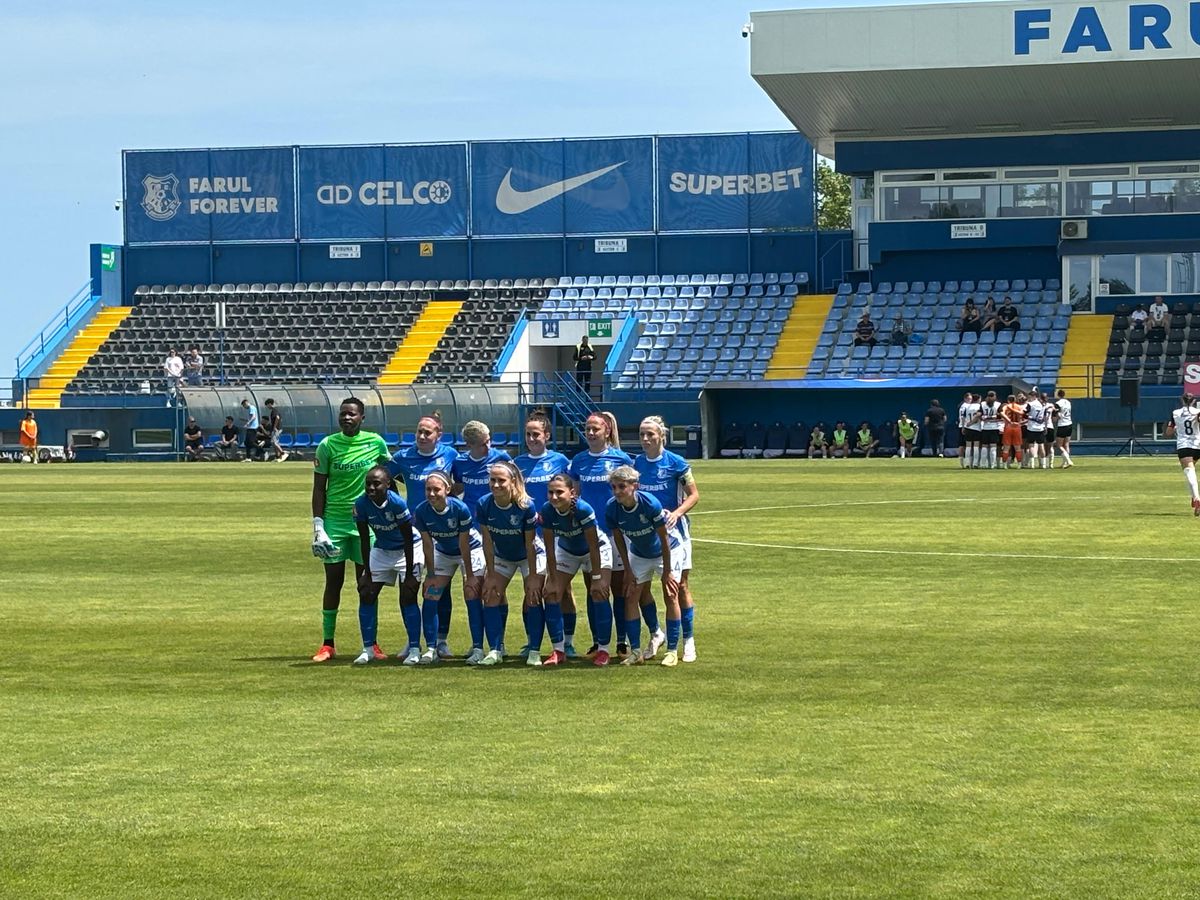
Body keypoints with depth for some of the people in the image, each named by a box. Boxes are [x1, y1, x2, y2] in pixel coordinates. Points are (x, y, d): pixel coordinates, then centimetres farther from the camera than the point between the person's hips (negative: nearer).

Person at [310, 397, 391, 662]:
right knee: (333, 580, 2)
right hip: (334, 521, -1)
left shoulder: (376, 442, 0)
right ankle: (327, 644, 9)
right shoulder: (328, 445, -3)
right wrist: (318, 526, -6)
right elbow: (319, 488, 0)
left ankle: (371, 643, 10)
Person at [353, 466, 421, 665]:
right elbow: (364, 540, -9)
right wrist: (367, 573, -8)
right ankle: (368, 649, 6)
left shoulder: (398, 503, -30)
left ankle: (415, 648, -4)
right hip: (381, 550, 5)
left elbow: (408, 540, -22)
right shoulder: (361, 504, -19)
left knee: (407, 598, -13)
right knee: (367, 595, -3)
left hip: (407, 551, -5)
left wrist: (409, 574, -20)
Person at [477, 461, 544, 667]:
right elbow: (487, 542, -14)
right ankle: (495, 650, -2)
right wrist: (490, 575, -11)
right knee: (490, 597, -7)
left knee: (533, 599, -11)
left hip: (530, 555, -3)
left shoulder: (526, 506, -32)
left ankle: (534, 652, -3)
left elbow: (530, 544, -23)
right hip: (501, 556, 3)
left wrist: (533, 577, -18)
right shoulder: (484, 505, -23)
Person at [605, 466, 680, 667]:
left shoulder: (650, 504, -35)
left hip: (666, 551, -4)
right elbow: (618, 539, -7)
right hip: (638, 554, 4)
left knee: (671, 596, -7)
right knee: (632, 597, -3)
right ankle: (635, 651, 2)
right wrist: (628, 570, -5)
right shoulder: (612, 509, -23)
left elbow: (664, 539, -24)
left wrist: (667, 571, -17)